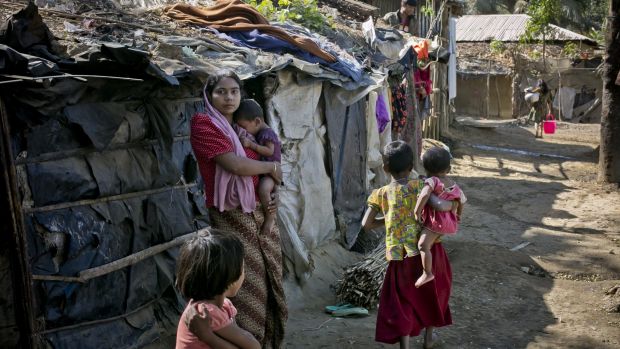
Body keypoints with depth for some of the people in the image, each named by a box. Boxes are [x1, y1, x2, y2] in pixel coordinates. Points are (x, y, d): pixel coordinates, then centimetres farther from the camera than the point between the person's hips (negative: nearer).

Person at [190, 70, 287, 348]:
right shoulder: (204, 124, -8)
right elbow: (235, 165, -20)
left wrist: (273, 196, 2)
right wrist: (272, 167, -5)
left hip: (261, 214, 7)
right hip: (233, 218, -7)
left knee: (270, 282, 13)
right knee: (246, 289, -1)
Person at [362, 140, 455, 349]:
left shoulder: (381, 194, -2)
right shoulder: (419, 186, -8)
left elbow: (366, 224, 0)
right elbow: (441, 206, -21)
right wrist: (453, 202, 0)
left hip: (401, 258, -1)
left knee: (402, 302, 12)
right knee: (431, 292, 26)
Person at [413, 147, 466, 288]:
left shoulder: (432, 181, -12)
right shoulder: (454, 185, 9)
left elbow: (424, 195, -32)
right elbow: (461, 200, 24)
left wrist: (417, 212, -25)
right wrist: (458, 215, 41)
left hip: (435, 221, -9)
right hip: (449, 221, 9)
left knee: (423, 244, -17)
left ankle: (427, 273, -22)